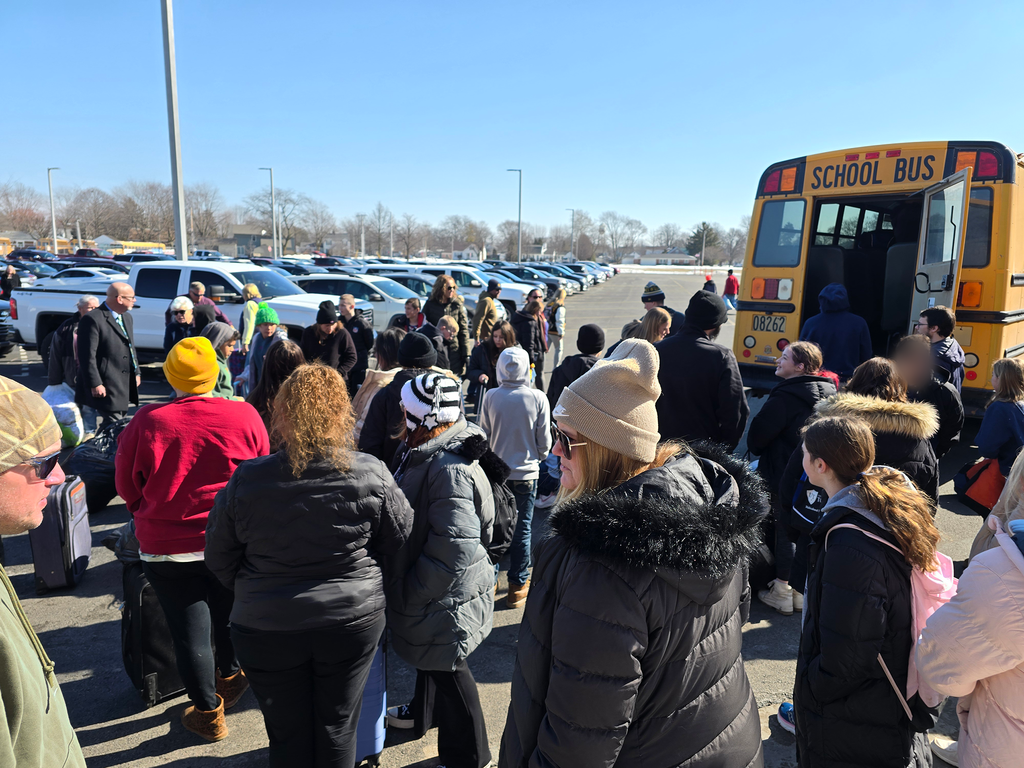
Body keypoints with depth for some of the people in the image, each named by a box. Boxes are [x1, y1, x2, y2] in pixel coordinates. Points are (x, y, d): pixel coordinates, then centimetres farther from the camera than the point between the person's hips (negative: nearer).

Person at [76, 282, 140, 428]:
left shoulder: (127, 317, 15)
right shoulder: (92, 320, -14)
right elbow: (87, 356, -17)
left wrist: (136, 373, 18)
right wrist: (95, 384, -20)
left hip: (124, 386, 9)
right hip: (106, 387, -9)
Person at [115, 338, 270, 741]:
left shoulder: (146, 421, -14)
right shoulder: (245, 415, -12)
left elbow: (127, 486, 1)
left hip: (167, 548, -1)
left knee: (190, 632, 12)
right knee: (229, 616, 25)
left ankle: (209, 714, 27)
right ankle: (230, 676, 46)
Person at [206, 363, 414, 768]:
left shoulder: (246, 480, -14)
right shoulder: (371, 475, -16)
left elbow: (218, 558, -1)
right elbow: (399, 543, -3)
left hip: (267, 626, 0)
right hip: (353, 620, 0)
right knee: (338, 730, 19)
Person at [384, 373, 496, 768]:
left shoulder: (449, 469, -31)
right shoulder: (425, 453, 3)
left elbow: (453, 547, -32)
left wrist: (412, 596, -20)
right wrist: (409, 591, 17)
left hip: (447, 598, -10)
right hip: (429, 589, 10)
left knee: (448, 671, 8)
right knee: (430, 658, 30)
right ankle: (424, 712, 55)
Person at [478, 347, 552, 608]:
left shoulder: (491, 397, -10)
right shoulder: (538, 398, -12)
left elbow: (483, 434, 1)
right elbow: (544, 440, -4)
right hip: (526, 473, -1)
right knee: (522, 528, 11)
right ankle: (518, 585, 19)